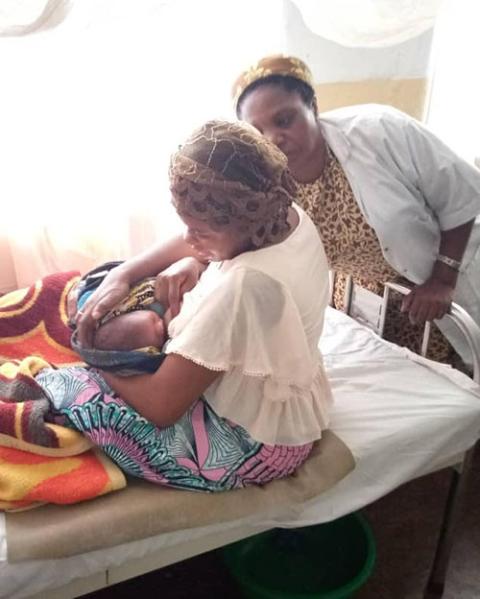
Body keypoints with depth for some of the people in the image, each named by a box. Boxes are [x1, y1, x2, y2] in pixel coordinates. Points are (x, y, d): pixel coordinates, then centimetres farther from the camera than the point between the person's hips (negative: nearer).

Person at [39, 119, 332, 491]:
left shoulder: (244, 287, -37)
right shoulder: (287, 214, -11)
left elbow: (160, 406, -28)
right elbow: (191, 244, 5)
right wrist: (120, 275, -10)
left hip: (254, 448, -9)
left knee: (64, 388, -11)